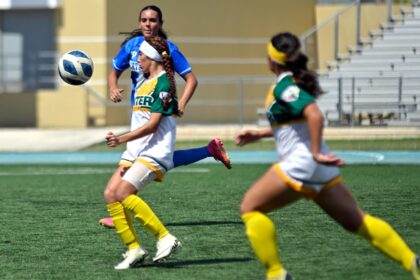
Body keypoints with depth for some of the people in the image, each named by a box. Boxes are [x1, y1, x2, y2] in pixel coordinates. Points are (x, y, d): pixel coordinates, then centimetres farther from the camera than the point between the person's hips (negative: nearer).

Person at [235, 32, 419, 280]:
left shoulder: (284, 87, -14)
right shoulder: (298, 82, 13)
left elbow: (314, 115, -30)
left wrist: (315, 153, -28)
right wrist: (259, 134, 25)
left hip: (300, 164, -9)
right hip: (320, 169, 9)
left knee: (250, 207, 5)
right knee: (356, 221, 11)